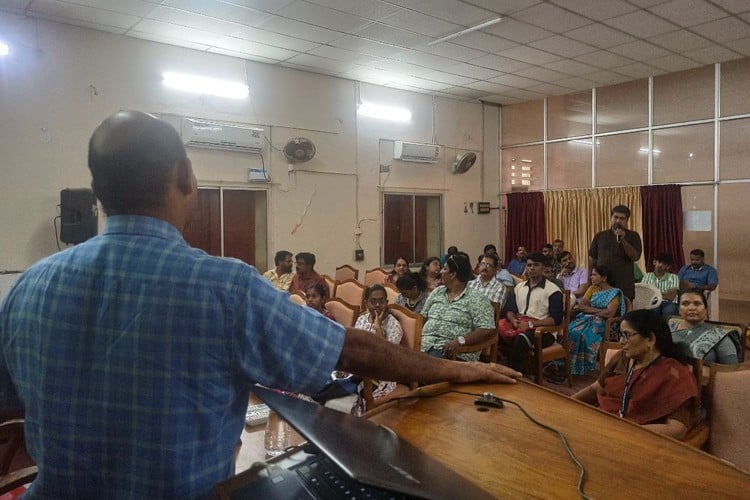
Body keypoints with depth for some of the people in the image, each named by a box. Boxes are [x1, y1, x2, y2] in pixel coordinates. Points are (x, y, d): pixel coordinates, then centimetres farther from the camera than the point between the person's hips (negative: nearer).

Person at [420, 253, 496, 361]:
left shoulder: (476, 300, -2)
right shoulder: (437, 292, 17)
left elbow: (488, 330, -10)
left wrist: (459, 341, -21)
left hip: (454, 352, -5)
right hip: (424, 345, 5)